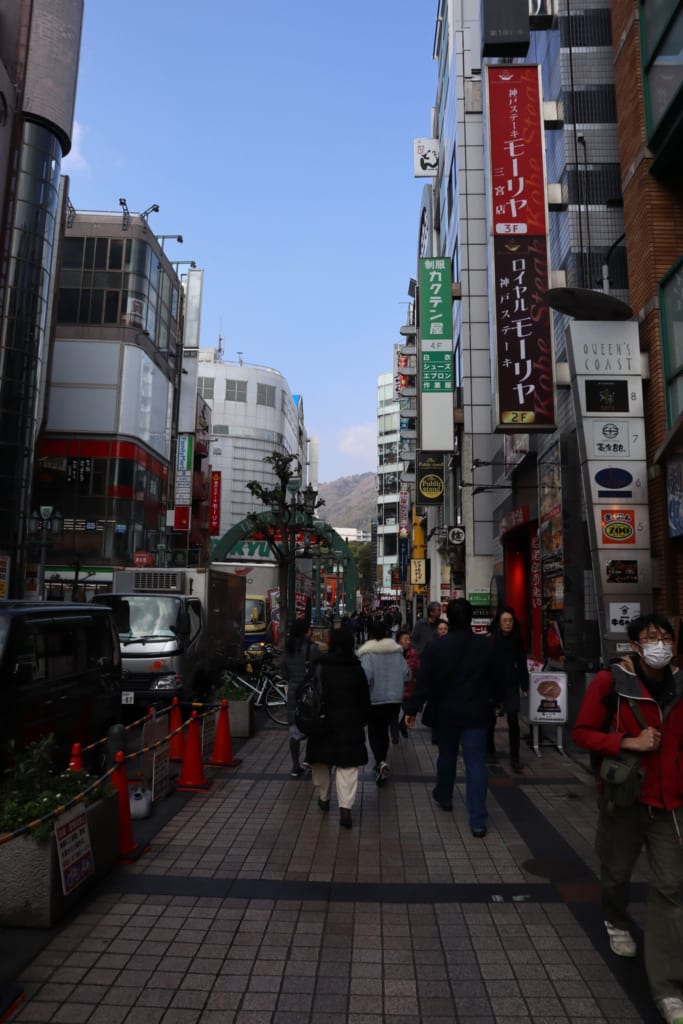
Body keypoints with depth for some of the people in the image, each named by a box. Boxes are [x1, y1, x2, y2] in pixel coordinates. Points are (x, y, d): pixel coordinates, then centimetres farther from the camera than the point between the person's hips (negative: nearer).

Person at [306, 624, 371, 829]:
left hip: (323, 721, 0)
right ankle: (345, 808, -6)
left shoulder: (319, 667, -5)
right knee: (347, 766, 2)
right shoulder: (356, 668, -3)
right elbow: (364, 698, 2)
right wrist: (363, 719, 14)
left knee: (321, 761, 18)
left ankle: (323, 798, 32)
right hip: (349, 724, 0)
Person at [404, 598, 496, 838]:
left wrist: (412, 709, -6)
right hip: (476, 713, 0)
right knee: (476, 763, 1)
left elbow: (424, 683, -14)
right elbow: (494, 680, 5)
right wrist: (489, 703, 21)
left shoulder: (435, 647, -14)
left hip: (445, 713, 0)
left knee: (446, 756, 21)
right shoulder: (486, 646, -7)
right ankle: (478, 821, 0)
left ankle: (444, 797, 42)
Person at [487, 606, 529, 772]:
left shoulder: (517, 640, -2)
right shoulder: (491, 641, -13)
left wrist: (524, 684, 3)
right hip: (493, 684, -1)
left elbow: (522, 664, 4)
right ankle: (490, 749, 38)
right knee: (491, 719, 16)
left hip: (511, 685, 1)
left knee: (513, 721, -5)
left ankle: (515, 759, 4)